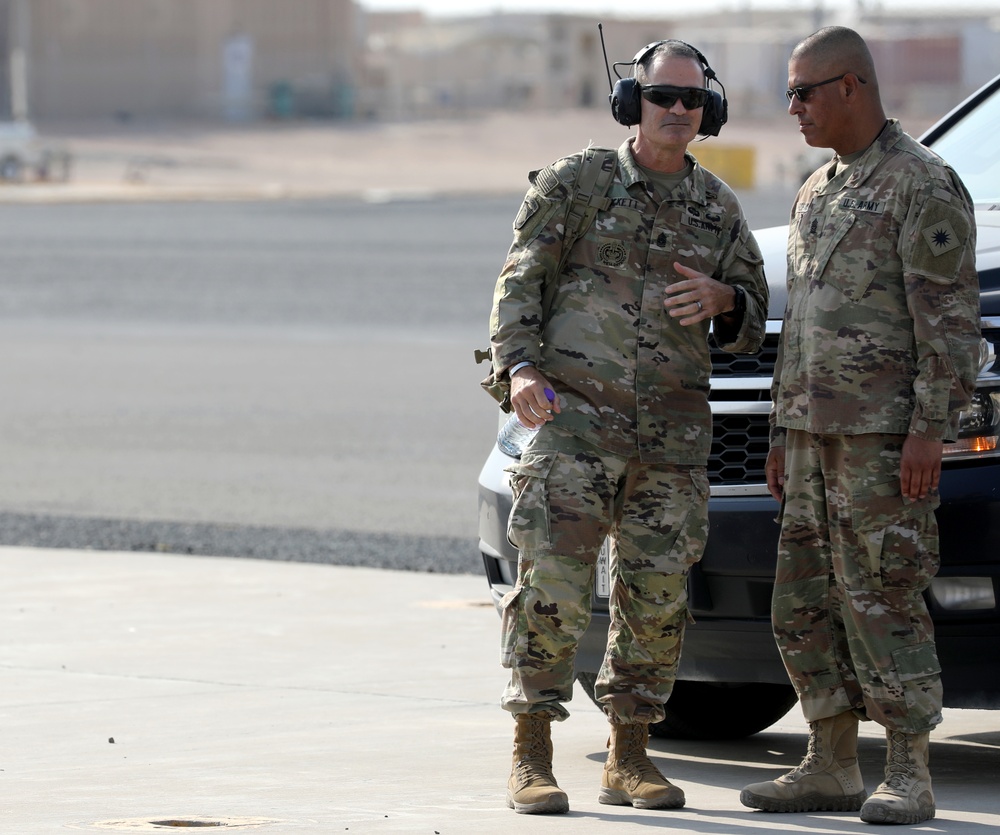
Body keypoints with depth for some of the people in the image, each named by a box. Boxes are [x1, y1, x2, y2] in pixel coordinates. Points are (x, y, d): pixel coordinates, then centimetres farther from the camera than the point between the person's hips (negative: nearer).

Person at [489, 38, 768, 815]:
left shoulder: (719, 209, 11)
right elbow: (520, 283, -1)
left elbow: (751, 324, 14)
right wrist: (520, 370, -17)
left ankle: (630, 760, 14)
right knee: (553, 585, -10)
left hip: (672, 433, 4)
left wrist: (721, 298, -9)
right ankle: (531, 760, -5)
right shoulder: (574, 182, 2)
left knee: (657, 598, 4)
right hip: (574, 417, -3)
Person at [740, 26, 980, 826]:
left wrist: (930, 430, -20)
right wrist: (783, 434, 20)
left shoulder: (924, 183, -9)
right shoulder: (819, 194, 19)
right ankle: (832, 767, 14)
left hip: (887, 434, -9)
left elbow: (952, 316, -14)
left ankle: (909, 778, -5)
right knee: (805, 607, 8)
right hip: (816, 432, 9)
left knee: (882, 602, -10)